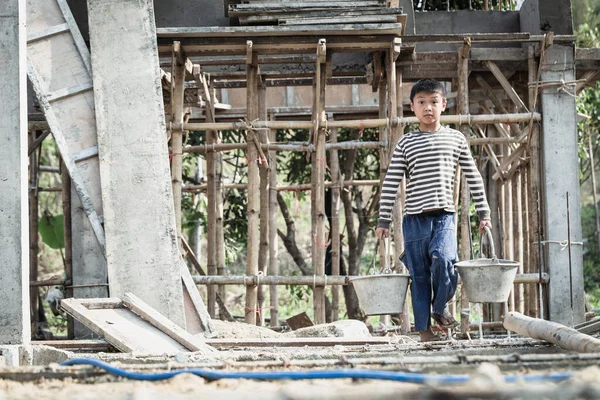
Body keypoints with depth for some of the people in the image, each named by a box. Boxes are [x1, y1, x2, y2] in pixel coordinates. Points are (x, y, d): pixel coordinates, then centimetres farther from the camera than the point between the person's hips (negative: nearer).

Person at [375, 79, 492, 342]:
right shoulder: (406, 143, 6)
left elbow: (473, 177, 14)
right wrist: (383, 221, 0)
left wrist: (483, 212, 12)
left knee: (443, 258, -24)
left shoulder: (455, 139, 10)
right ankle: (424, 329, 9)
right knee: (419, 275, 1)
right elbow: (391, 183, 5)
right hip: (415, 218, 1)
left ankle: (440, 308, 1)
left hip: (444, 215, -1)